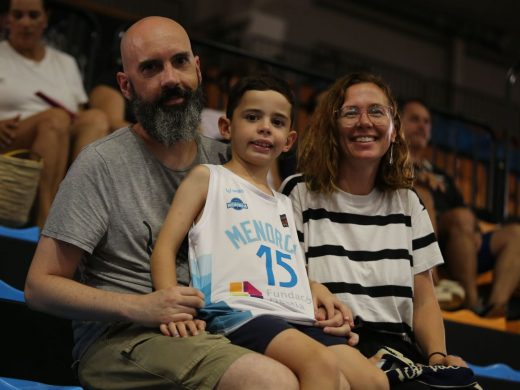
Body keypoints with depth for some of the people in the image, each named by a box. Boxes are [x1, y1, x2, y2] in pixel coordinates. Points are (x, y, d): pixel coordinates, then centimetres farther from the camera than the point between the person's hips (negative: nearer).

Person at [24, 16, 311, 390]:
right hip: (119, 340, -5)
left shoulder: (224, 159, 13)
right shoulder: (102, 163, -4)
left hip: (216, 331, 5)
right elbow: (40, 285, -5)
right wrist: (139, 307, -18)